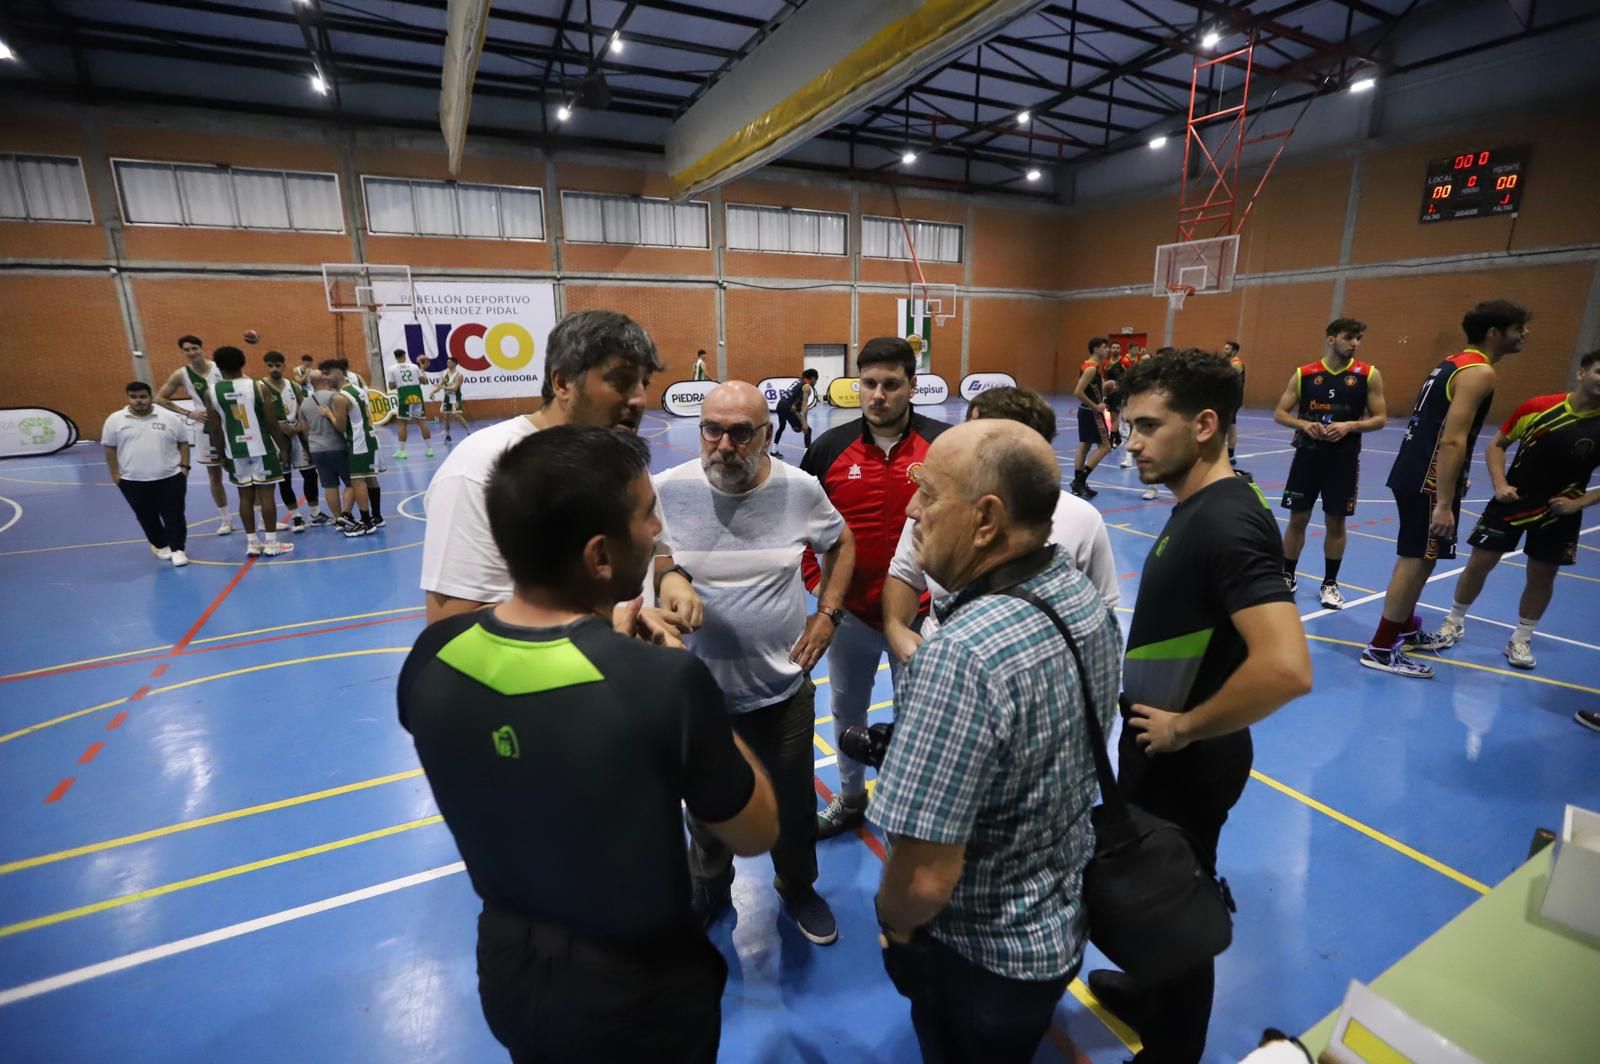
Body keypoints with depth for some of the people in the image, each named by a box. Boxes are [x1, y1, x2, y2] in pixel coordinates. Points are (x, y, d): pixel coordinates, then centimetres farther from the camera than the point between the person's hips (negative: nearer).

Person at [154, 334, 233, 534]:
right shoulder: (181, 374, -4)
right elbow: (159, 398, 4)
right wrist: (188, 413, -7)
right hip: (206, 429, 1)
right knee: (214, 474, 9)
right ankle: (226, 520, 19)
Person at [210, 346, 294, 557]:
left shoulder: (212, 392, 0)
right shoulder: (258, 386, -7)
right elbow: (272, 422, -8)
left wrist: (222, 454, 14)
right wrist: (283, 448, 1)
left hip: (235, 451, 3)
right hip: (262, 449, -2)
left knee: (245, 496, 10)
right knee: (266, 494, 0)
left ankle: (251, 543, 14)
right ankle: (271, 543, 2)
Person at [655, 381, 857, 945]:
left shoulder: (800, 489, -12)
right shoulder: (665, 491, -16)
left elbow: (842, 545, 7)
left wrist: (828, 613, -1)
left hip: (784, 688, 1)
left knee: (794, 804, 22)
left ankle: (799, 889, 53)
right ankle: (708, 892, 54)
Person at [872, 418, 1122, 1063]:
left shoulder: (964, 656, -37)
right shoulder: (1087, 599, -10)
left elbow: (925, 879, -31)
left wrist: (894, 924, -10)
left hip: (980, 954, -6)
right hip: (1068, 915, 6)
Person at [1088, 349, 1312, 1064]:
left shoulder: (1228, 521, -27)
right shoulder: (1196, 507, 3)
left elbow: (1285, 668, -36)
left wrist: (1187, 727, -23)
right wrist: (1163, 715, 9)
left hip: (1185, 764, -9)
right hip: (1159, 753, 9)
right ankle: (1151, 999, 52)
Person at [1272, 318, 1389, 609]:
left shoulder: (1369, 375, -1)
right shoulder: (1303, 374, 0)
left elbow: (1380, 418, 1)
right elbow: (1279, 413, 3)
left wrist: (1350, 426, -18)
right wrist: (1304, 424, -16)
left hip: (1344, 458, 0)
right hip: (1307, 454, 0)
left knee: (1336, 522, 6)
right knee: (1298, 518, 6)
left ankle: (1330, 583, 19)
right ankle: (1287, 576, 20)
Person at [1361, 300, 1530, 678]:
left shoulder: (1453, 363, 16)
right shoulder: (1479, 372, -13)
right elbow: (1453, 441, -23)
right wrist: (1444, 502, -25)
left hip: (1412, 472, 10)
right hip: (1428, 480, -10)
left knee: (1416, 557, 20)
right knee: (1418, 560, -4)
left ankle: (1406, 628, 33)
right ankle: (1382, 648, 1)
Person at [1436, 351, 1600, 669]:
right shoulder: (1537, 407, -9)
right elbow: (1496, 445, 2)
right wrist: (1500, 484, -10)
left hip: (1559, 512, 1)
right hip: (1513, 500, -1)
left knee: (1542, 575, 8)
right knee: (1479, 563, 2)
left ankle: (1521, 639, 23)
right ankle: (1454, 622, 20)